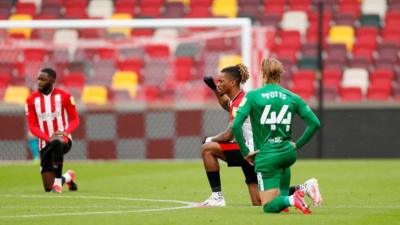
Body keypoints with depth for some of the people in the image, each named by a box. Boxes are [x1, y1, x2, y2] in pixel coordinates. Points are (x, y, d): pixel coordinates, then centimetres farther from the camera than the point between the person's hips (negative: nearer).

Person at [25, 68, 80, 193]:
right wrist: (48, 138, -19)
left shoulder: (64, 97, -4)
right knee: (48, 188, -1)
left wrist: (65, 132, -21)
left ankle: (58, 181, -32)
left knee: (56, 143, -43)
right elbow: (32, 126, -1)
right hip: (45, 144, 3)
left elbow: (75, 120, 1)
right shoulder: (32, 100, 1)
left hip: (63, 140, -3)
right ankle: (68, 177, 34)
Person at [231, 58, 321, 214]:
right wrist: (297, 144, 12)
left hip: (266, 156, -4)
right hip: (288, 153, 4)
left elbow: (236, 125, -13)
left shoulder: (252, 96, -4)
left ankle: (291, 200, -29)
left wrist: (245, 152, -4)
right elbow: (315, 123, 3)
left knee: (269, 207, -2)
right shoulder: (292, 97, 6)